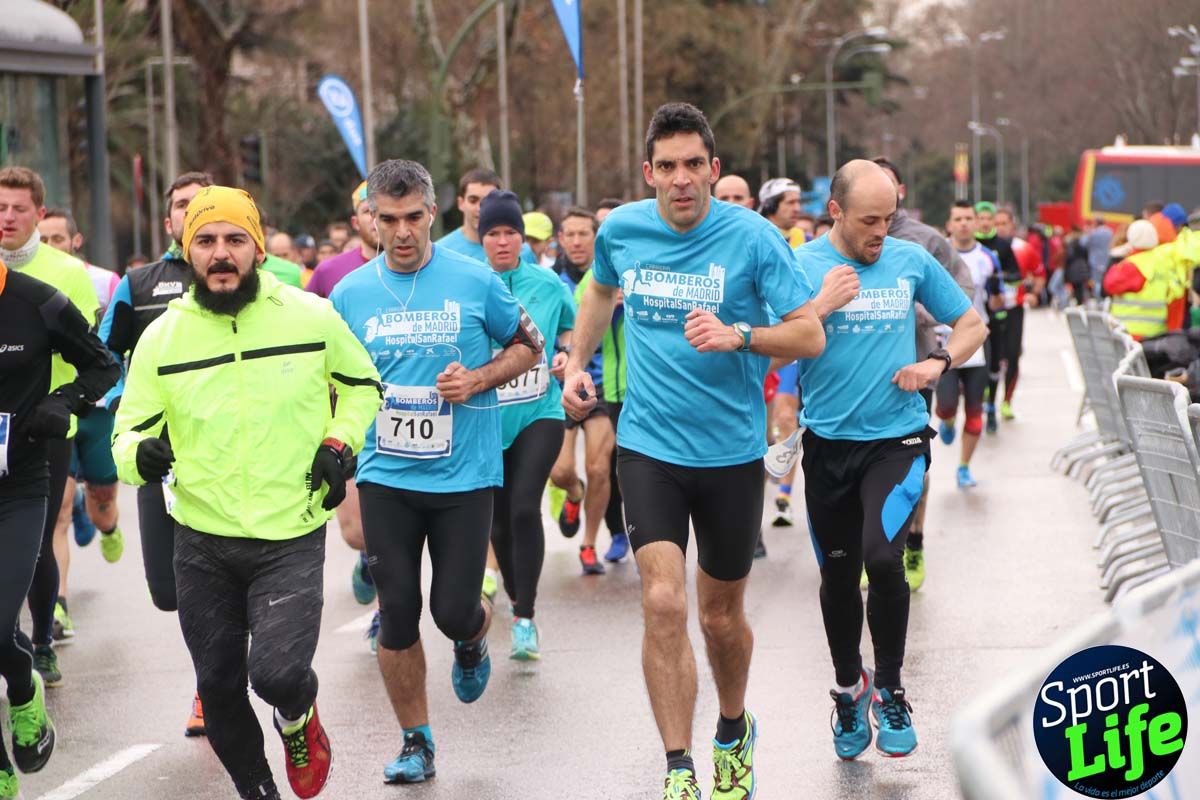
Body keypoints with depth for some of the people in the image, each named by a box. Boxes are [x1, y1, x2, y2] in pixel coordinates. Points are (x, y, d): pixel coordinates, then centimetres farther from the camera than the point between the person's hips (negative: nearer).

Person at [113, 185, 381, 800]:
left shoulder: (313, 317, -3)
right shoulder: (162, 337, -2)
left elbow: (361, 384, 15)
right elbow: (129, 430, 2)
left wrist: (338, 443, -1)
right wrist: (140, 453, -22)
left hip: (292, 539, -2)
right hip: (203, 545, 2)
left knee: (277, 673, -19)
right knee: (218, 686, 10)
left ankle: (298, 716, 18)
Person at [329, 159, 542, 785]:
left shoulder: (475, 280, -4)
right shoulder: (350, 293, 2)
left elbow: (527, 344, 7)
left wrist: (480, 379, -10)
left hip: (463, 474, -2)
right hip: (386, 477, 2)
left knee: (455, 611, -3)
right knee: (397, 613, 1)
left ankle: (472, 641, 36)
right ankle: (416, 742, 17)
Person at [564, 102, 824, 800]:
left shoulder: (754, 237, -11)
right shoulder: (621, 230, -1)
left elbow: (811, 335, -14)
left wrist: (739, 336, -29)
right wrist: (577, 364, 14)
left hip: (731, 450, -1)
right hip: (649, 446, 1)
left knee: (722, 615, 13)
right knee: (664, 601, -15)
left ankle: (735, 731, 42)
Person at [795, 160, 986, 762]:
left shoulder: (911, 261, 2)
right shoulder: (800, 265, -3)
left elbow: (971, 324, 13)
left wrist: (938, 362, -5)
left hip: (896, 439, -1)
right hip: (829, 442, 1)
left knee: (882, 558, -21)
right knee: (838, 576, 13)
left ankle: (889, 691, -1)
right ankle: (848, 686, 36)